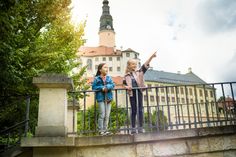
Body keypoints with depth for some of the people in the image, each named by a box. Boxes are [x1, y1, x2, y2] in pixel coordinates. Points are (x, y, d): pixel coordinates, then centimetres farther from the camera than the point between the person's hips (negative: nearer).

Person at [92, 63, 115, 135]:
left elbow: (113, 85, 0)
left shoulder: (109, 78, 9)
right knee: (102, 115, -7)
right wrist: (102, 88, -15)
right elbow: (93, 87, -5)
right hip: (101, 98, -4)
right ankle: (100, 130, 3)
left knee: (107, 115, 7)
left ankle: (105, 129, 17)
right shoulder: (96, 78, -2)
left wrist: (107, 87, -18)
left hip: (108, 98, 5)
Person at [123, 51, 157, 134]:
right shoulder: (126, 75, 5)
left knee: (140, 109, 2)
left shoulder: (139, 72, 5)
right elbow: (124, 84, 7)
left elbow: (145, 65, -4)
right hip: (132, 93, 0)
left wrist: (151, 57, -14)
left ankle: (140, 127, 9)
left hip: (139, 92, 1)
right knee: (133, 110, 4)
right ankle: (133, 128, 12)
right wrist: (127, 87, -15)